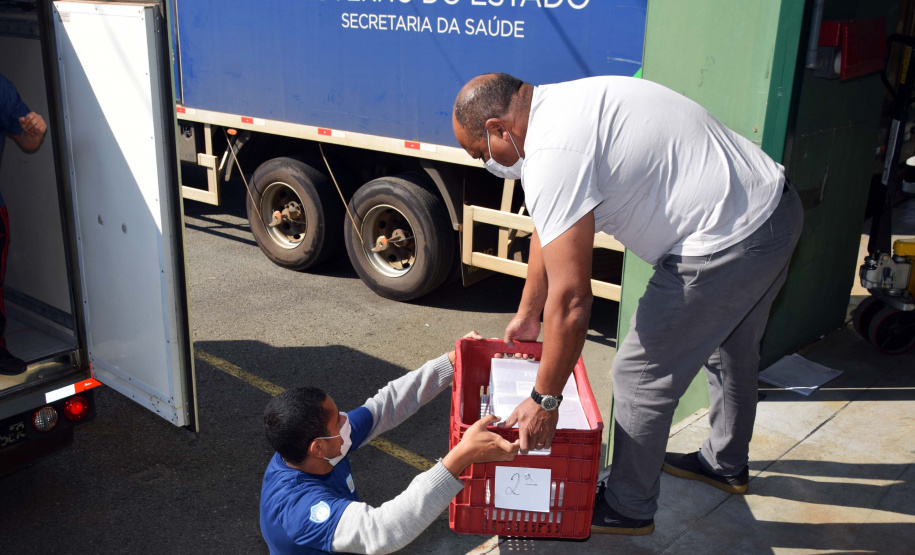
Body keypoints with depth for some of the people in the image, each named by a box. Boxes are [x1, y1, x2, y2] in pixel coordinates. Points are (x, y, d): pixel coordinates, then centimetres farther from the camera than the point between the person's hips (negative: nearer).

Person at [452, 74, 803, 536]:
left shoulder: (552, 155, -22)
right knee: (730, 350, 29)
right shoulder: (557, 105, 10)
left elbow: (570, 301, -21)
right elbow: (548, 230, 20)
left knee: (641, 375, 4)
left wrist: (544, 401, -9)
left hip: (729, 245, -11)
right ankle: (726, 463, 54)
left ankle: (628, 509, 25)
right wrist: (527, 315, 28)